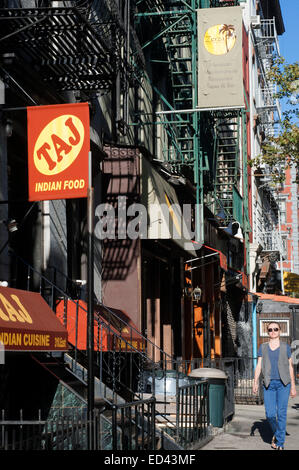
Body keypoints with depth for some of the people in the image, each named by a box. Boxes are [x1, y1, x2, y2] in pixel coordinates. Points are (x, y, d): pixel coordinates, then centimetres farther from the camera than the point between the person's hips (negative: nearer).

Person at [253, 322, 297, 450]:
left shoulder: (285, 347, 8)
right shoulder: (263, 347, 11)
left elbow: (290, 367, 10)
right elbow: (258, 366, 6)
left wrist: (293, 386, 7)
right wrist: (255, 383, -6)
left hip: (283, 383, -1)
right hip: (269, 384, 1)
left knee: (281, 413, -6)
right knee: (270, 414, -4)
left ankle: (280, 442, 3)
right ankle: (276, 433, 26)